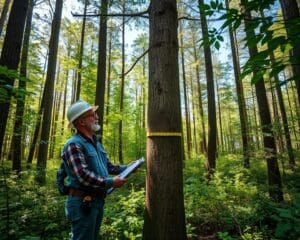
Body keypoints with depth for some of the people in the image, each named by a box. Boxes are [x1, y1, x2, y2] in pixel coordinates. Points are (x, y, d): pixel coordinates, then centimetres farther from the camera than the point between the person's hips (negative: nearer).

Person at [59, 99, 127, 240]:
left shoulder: (96, 142, 11)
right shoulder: (74, 144, -19)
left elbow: (108, 166, 15)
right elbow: (83, 176, -27)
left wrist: (126, 168, 3)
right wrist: (111, 182, -22)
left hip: (97, 200, 9)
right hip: (82, 202, -9)